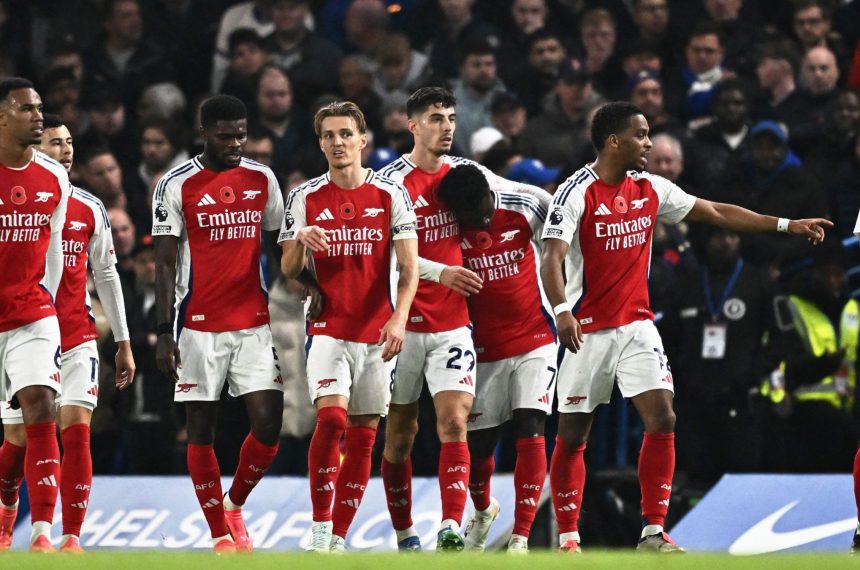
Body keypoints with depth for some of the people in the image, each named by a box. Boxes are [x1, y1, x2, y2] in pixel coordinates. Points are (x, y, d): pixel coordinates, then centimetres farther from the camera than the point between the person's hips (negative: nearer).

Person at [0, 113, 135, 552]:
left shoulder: (89, 210, 8)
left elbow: (107, 275, 13)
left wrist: (123, 342, 12)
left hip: (77, 338, 2)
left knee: (76, 430, -12)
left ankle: (72, 537, -10)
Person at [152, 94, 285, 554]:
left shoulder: (262, 180, 7)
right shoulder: (177, 185, -4)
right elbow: (165, 262, -4)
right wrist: (164, 333, -9)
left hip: (254, 322, 3)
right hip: (199, 325, -3)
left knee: (269, 422, -6)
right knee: (201, 428, 1)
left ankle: (233, 505, 17)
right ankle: (219, 534, 9)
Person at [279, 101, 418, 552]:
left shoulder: (391, 195, 2)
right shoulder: (305, 199, 3)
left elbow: (409, 266, -1)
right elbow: (288, 272, 5)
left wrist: (399, 317, -17)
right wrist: (300, 240, -16)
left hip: (377, 333, 1)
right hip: (327, 329, -1)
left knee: (363, 435, 3)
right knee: (331, 417, -20)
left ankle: (339, 537, 12)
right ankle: (320, 527, -11)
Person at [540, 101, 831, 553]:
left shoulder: (650, 189, 5)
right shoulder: (577, 192, -13)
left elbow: (718, 213, 13)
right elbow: (551, 258, -23)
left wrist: (786, 225, 11)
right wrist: (561, 311, -40)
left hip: (637, 325, 5)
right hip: (588, 329, -5)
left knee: (662, 419, -10)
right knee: (572, 434, 1)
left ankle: (653, 533, -5)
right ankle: (567, 539, 12)